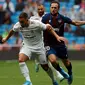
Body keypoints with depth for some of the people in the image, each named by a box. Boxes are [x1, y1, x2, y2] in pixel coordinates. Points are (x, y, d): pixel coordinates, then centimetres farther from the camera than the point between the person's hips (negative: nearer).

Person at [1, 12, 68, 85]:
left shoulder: (37, 24, -26)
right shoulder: (17, 25, -14)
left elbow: (49, 27, -13)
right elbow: (12, 31, 9)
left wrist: (57, 37, -19)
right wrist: (6, 39, 23)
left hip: (39, 47, -2)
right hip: (27, 46, 2)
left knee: (45, 66, 6)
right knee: (21, 60, -28)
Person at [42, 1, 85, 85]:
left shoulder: (62, 18, -7)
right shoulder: (45, 17, -12)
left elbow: (75, 23, 3)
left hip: (60, 44, 2)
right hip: (49, 44, -2)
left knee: (66, 62, 14)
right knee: (53, 60, -25)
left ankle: (70, 73, 49)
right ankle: (60, 72, 7)